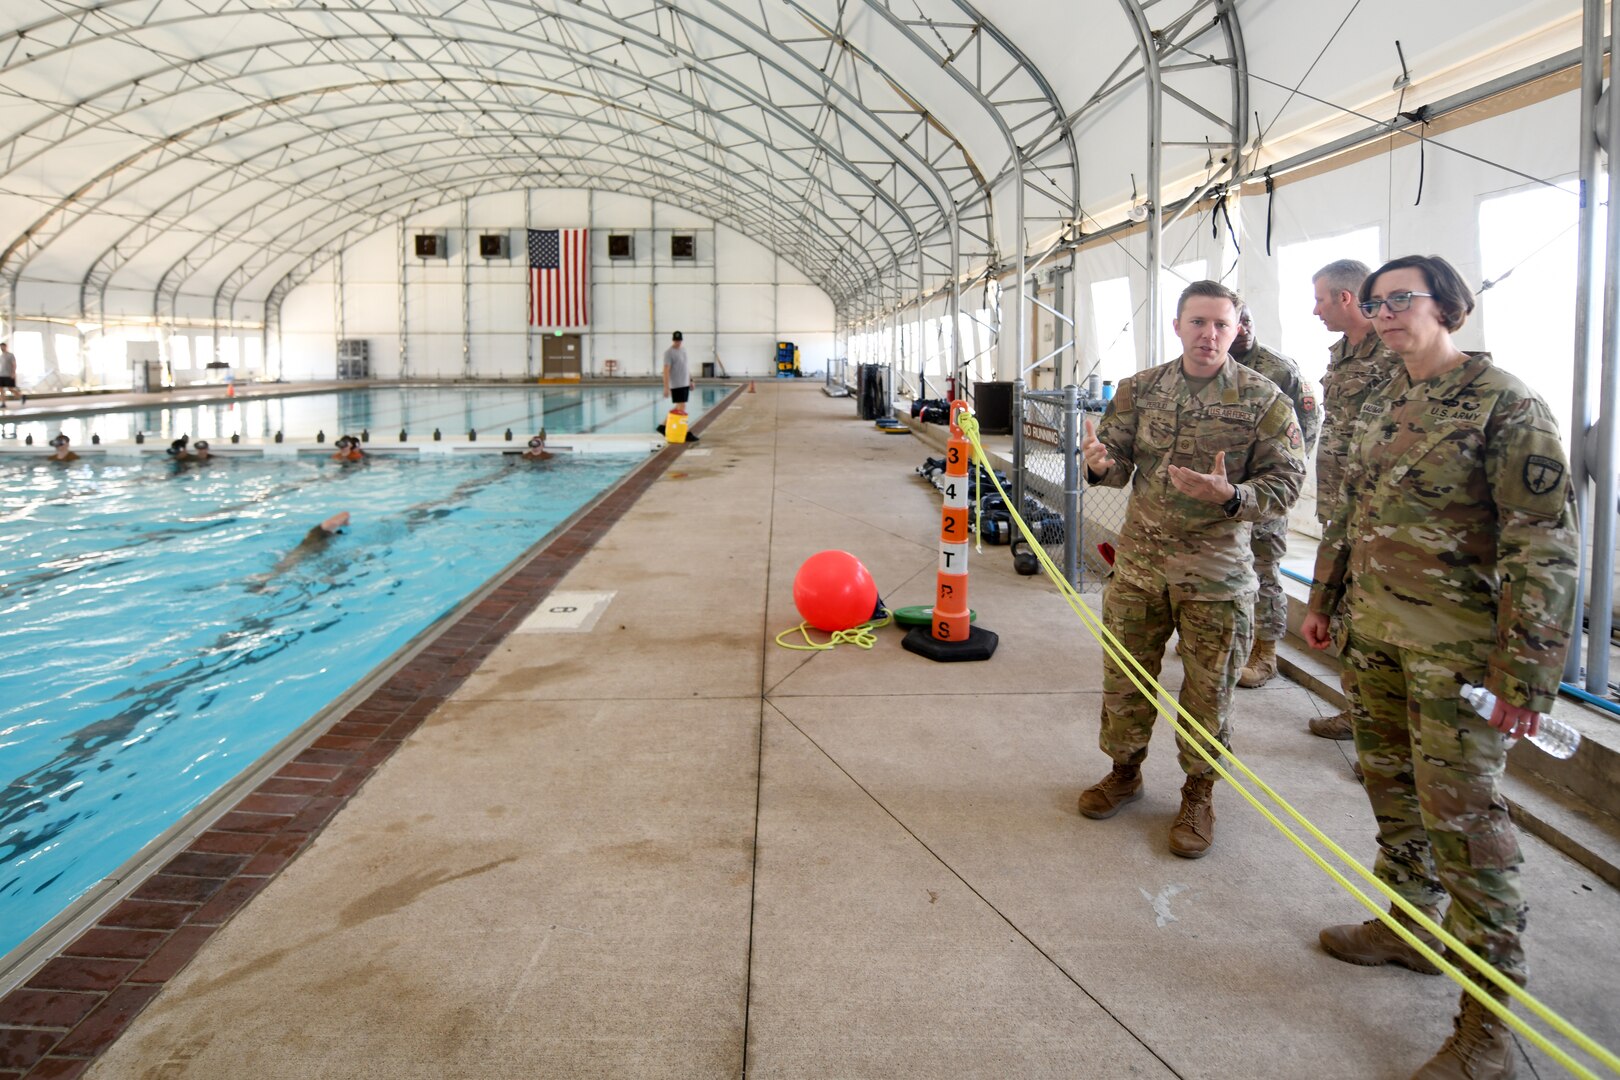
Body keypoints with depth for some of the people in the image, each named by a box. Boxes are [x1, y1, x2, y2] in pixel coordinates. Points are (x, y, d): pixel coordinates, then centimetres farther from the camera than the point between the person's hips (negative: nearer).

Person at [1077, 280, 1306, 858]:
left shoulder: (1263, 400, -7)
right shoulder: (1139, 389, 3)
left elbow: (1286, 482, -8)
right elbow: (1120, 464, 6)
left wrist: (1230, 497, -27)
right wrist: (1102, 463, -18)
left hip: (1216, 576, -3)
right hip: (1138, 565, 3)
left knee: (1207, 692, 8)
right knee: (1124, 677, 14)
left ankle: (1199, 794, 28)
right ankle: (1125, 771, 36)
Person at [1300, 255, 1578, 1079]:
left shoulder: (1505, 403, -13)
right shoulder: (1380, 405, 11)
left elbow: (1544, 545, -16)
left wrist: (1526, 672, -19)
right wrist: (1324, 600, 22)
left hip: (1454, 650, -7)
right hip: (1373, 635, 7)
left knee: (1461, 814, -3)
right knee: (1391, 787, 18)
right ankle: (1406, 925, 38)